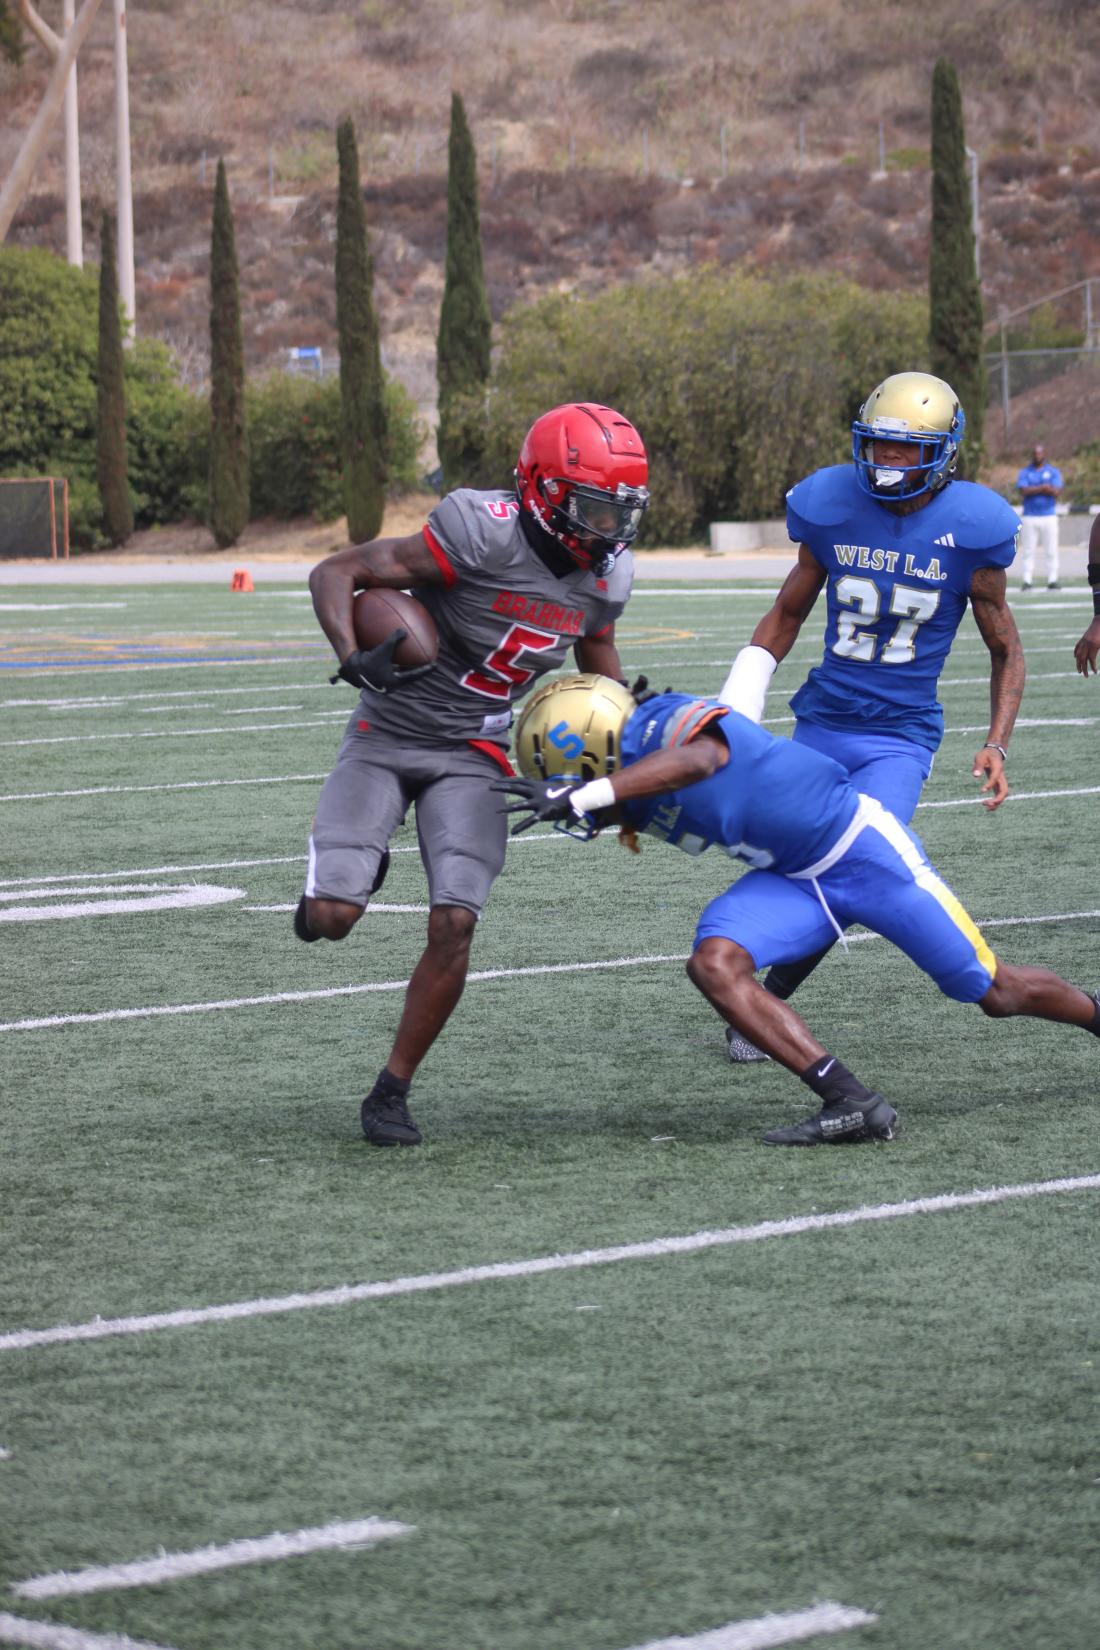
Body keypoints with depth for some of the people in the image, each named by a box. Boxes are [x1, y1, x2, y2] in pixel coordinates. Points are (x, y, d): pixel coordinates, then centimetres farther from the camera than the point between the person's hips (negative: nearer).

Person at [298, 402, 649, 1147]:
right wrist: (354, 657, -38)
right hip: (388, 739, -4)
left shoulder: (605, 576, -5)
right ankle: (347, 875, 26)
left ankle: (391, 1093, 5)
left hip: (472, 754, 4)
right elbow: (335, 573, -22)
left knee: (454, 926, -14)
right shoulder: (484, 536, -26)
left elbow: (597, 653, 19)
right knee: (331, 920, -14)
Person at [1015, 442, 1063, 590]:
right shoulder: (1025, 472, 10)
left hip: (1049, 516, 0)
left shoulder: (1054, 472, 10)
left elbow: (1056, 491, -6)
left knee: (1051, 550, -2)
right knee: (1027, 550, -3)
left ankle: (1052, 580, 0)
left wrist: (1033, 489, -8)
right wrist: (1043, 487, -10)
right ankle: (1026, 581, -3)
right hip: (1029, 516, 0)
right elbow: (1023, 491, -7)